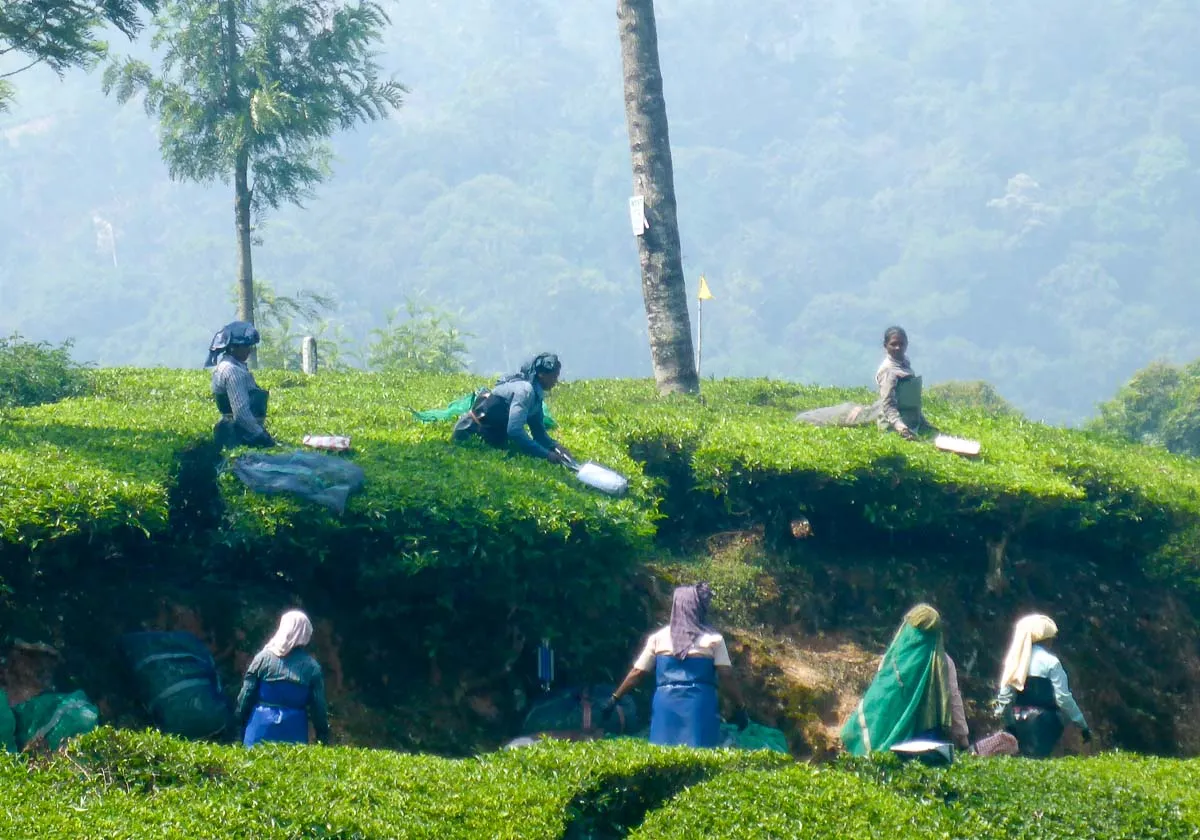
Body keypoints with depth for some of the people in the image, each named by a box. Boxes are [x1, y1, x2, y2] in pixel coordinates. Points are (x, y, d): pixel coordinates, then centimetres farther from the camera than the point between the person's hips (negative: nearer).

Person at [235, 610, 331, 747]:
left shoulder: (263, 657, -2)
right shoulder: (312, 667, -3)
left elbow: (246, 695, 1)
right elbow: (319, 706, 0)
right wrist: (323, 738, 8)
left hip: (262, 726, 0)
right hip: (294, 731, 0)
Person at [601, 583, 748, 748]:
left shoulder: (658, 637, 8)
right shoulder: (713, 639, 1)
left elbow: (637, 673, 7)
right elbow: (727, 676, -3)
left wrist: (614, 699, 14)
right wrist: (741, 708, 3)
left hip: (665, 704, 2)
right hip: (700, 706, -2)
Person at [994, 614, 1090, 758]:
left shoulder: (1014, 660, 7)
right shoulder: (1050, 661, -7)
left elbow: (1005, 692, 9)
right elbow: (1063, 698, -7)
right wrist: (1083, 725, 0)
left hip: (1017, 722, 5)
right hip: (1041, 723, -5)